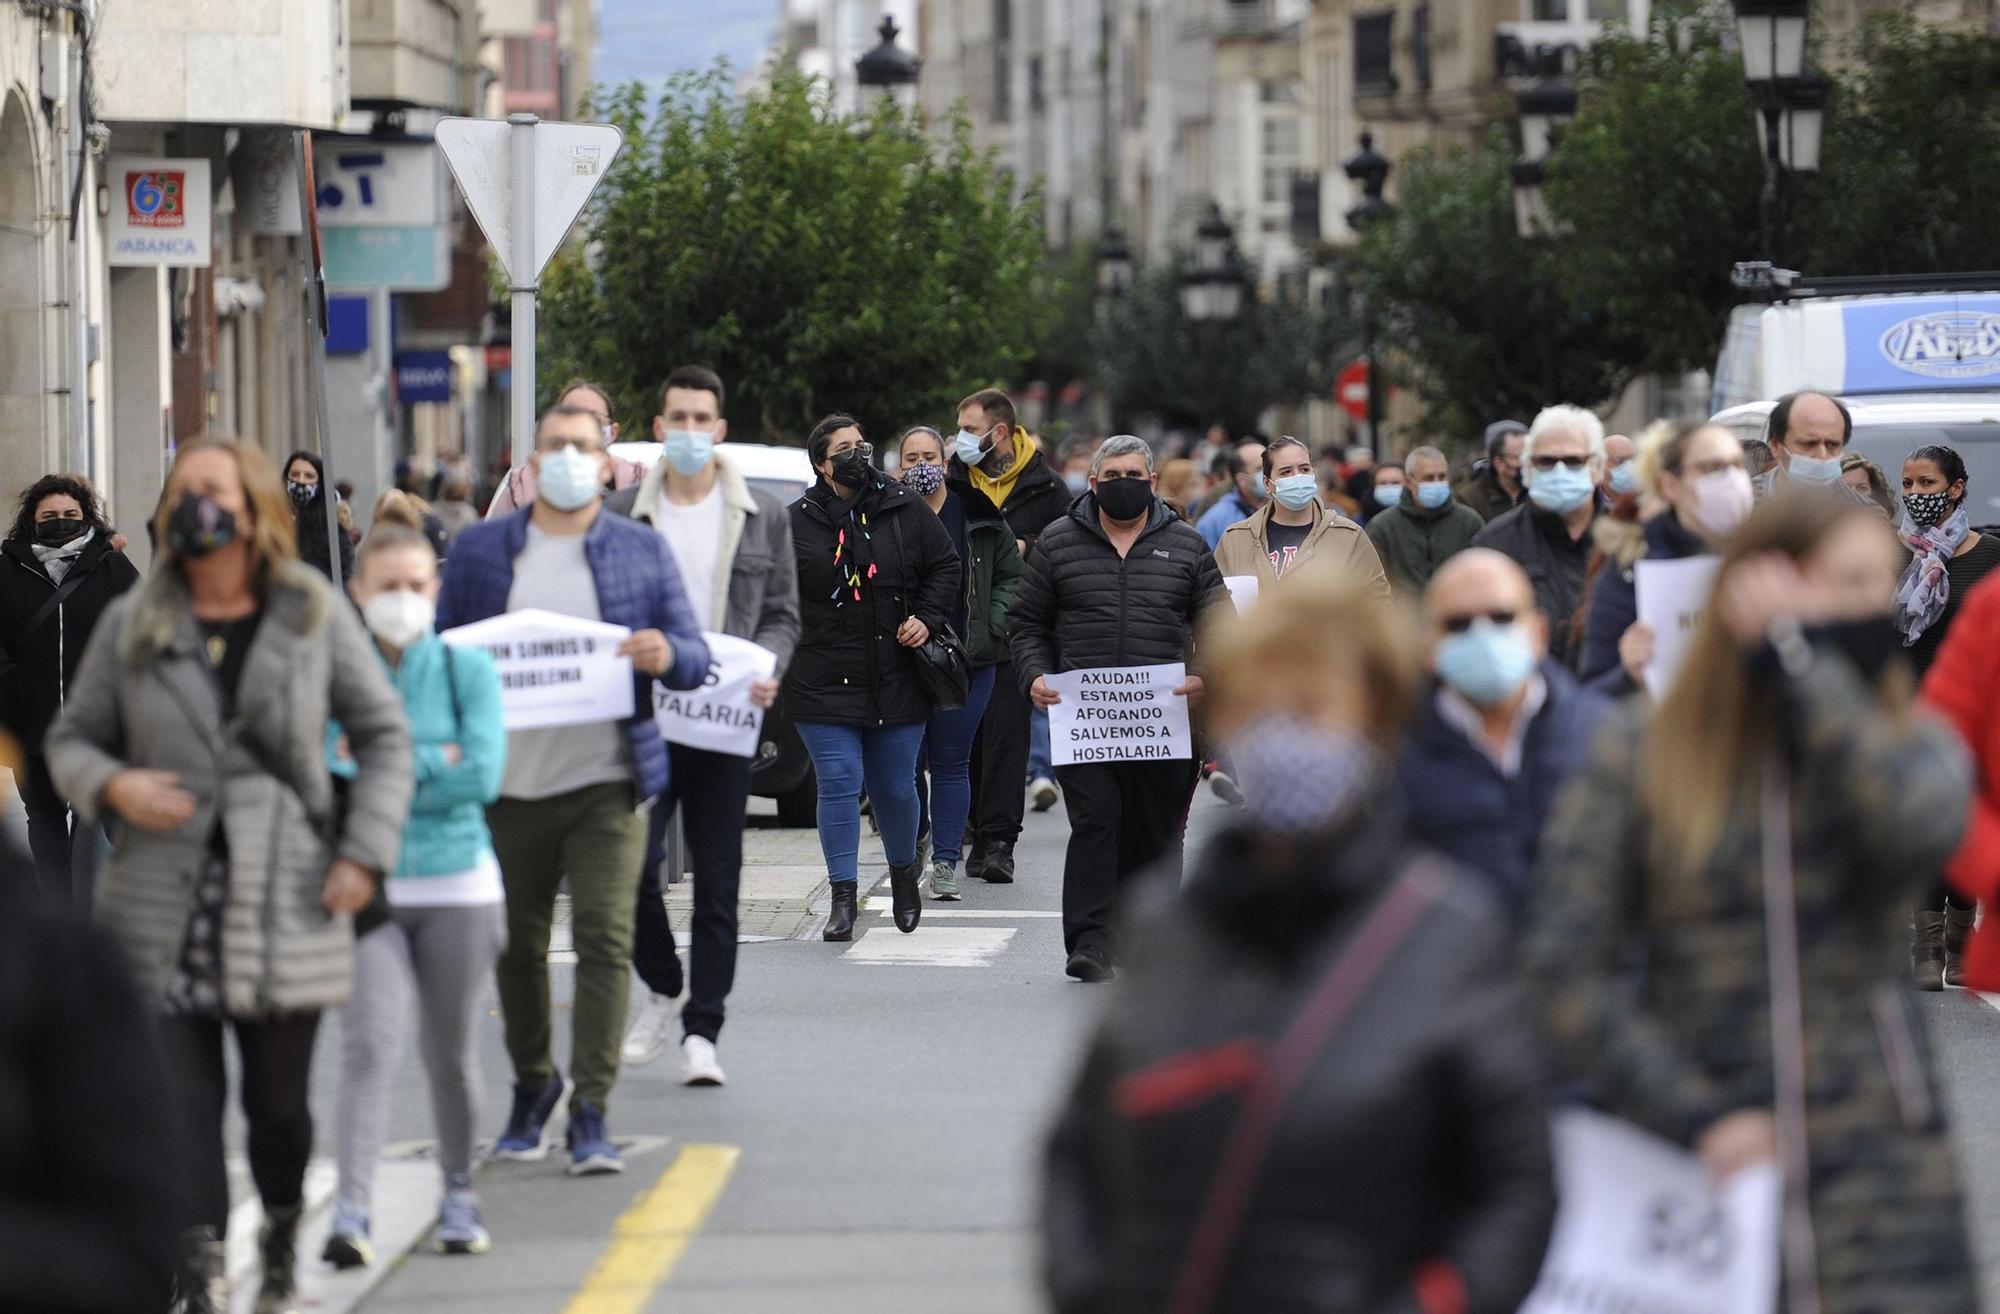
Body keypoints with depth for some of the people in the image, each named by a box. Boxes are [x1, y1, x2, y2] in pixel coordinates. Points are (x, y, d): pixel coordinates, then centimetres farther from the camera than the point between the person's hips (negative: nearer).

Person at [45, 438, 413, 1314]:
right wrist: (111, 787, -11)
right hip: (163, 915, 0)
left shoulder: (314, 618, 4)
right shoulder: (131, 626, 5)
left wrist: (365, 850, -1)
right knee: (178, 1104, -7)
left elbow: (383, 734, 9)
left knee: (278, 1101, 10)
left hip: (285, 908, 0)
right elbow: (71, 739, 11)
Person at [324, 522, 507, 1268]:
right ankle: (351, 1213, -18)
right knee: (370, 1045, -13)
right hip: (368, 888, -1)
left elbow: (483, 774, -9)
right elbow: (327, 772, -9)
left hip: (457, 884, 1)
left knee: (452, 1053, 9)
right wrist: (432, 761, -11)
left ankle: (458, 1195, 27)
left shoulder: (468, 669, 2)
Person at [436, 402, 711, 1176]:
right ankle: (532, 1085, 29)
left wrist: (667, 655, -16)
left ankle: (591, 1112, -9)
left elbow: (695, 659, 7)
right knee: (517, 945, 9)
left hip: (607, 782, -1)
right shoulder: (480, 550, 9)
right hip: (509, 784, 1)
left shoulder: (641, 551, 8)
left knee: (605, 939, -10)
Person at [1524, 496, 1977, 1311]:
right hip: (1691, 1158, -1)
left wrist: (1808, 668, -13)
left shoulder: (1907, 747, 6)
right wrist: (1693, 1115, -11)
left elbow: (1921, 828, -19)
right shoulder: (1636, 769, 0)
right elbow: (1564, 970, -3)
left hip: (1874, 1151, 1)